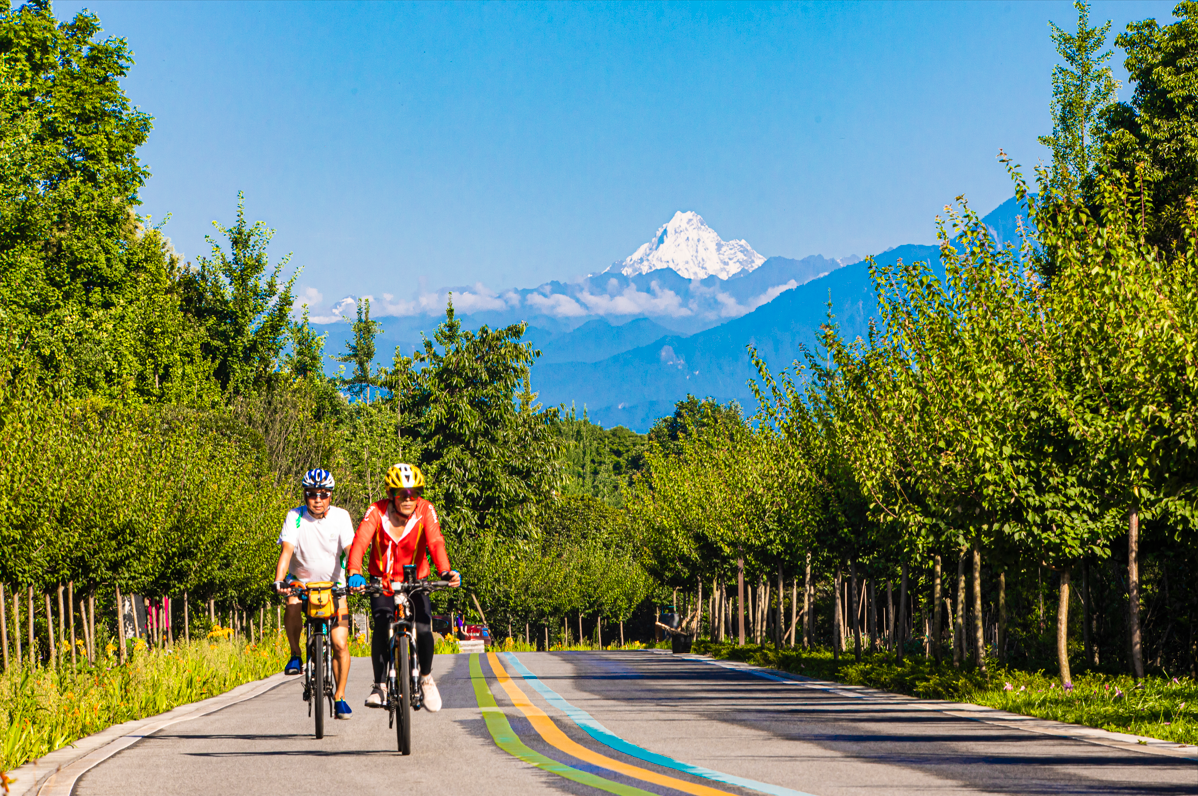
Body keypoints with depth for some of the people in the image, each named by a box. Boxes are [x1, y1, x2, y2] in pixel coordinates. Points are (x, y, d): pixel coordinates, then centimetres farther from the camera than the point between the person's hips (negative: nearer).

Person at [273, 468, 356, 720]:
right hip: (301, 580, 0)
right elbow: (287, 549, -23)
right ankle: (295, 655, -11)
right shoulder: (295, 517, -13)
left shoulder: (340, 517, -11)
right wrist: (278, 580, -39)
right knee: (293, 605, -35)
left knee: (340, 643, -11)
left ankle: (340, 697, 3)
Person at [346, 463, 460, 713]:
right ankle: (379, 685, -4)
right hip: (382, 580, 0)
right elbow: (360, 542, -32)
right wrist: (354, 573, -51)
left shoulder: (425, 511, -16)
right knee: (381, 627, -21)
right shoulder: (377, 512, -19)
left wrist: (445, 572, -48)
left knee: (423, 629, -19)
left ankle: (426, 677, 7)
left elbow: (436, 542, -30)